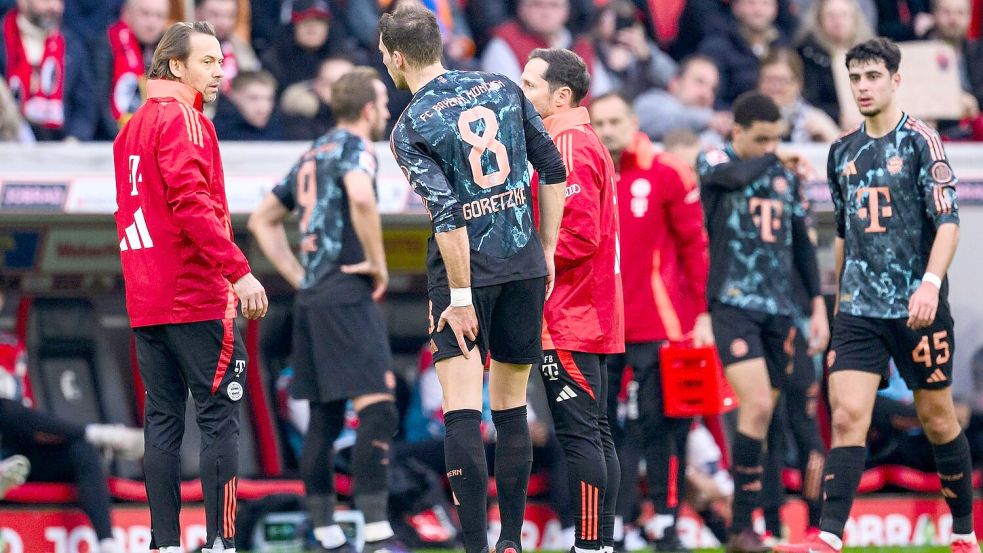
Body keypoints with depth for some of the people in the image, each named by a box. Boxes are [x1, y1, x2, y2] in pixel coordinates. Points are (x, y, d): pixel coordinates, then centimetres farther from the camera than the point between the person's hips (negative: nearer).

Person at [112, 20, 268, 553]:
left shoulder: (132, 127, 18)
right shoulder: (182, 120, -9)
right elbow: (192, 203, -20)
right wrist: (239, 270, -21)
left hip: (145, 302, 8)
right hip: (196, 298, -8)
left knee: (163, 419, 7)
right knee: (219, 416, -6)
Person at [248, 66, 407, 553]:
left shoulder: (312, 156, 21)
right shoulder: (353, 147, -5)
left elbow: (263, 219, 29)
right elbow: (360, 197, -27)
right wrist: (378, 263, -16)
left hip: (312, 296, 9)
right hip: (347, 294, -9)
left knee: (325, 418, 10)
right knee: (377, 410, -15)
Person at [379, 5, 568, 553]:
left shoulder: (410, 128, -9)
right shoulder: (502, 88, 6)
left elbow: (448, 214, -17)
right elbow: (554, 170, 7)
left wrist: (461, 296, -14)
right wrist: (547, 250, 15)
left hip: (467, 267, -5)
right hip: (525, 264, 5)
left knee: (463, 413, -6)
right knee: (512, 408, 14)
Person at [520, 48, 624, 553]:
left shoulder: (569, 148, -13)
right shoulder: (584, 143, 19)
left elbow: (579, 235, -20)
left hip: (569, 321, -10)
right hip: (593, 319, 10)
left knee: (579, 435, -10)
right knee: (595, 435, 10)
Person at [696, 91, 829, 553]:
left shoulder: (785, 175, 15)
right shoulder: (714, 162, -1)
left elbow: (801, 244, 20)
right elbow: (738, 177, -25)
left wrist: (818, 306, 14)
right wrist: (772, 159, -4)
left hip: (778, 309, 6)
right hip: (733, 304, -6)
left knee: (762, 417, 4)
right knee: (757, 405, -19)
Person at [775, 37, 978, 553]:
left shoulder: (920, 141, -6)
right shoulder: (842, 151, 11)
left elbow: (948, 221, -11)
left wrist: (931, 283, -24)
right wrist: (839, 295, 22)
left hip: (917, 307, -4)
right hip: (858, 309, 4)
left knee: (936, 418, 6)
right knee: (846, 416, -10)